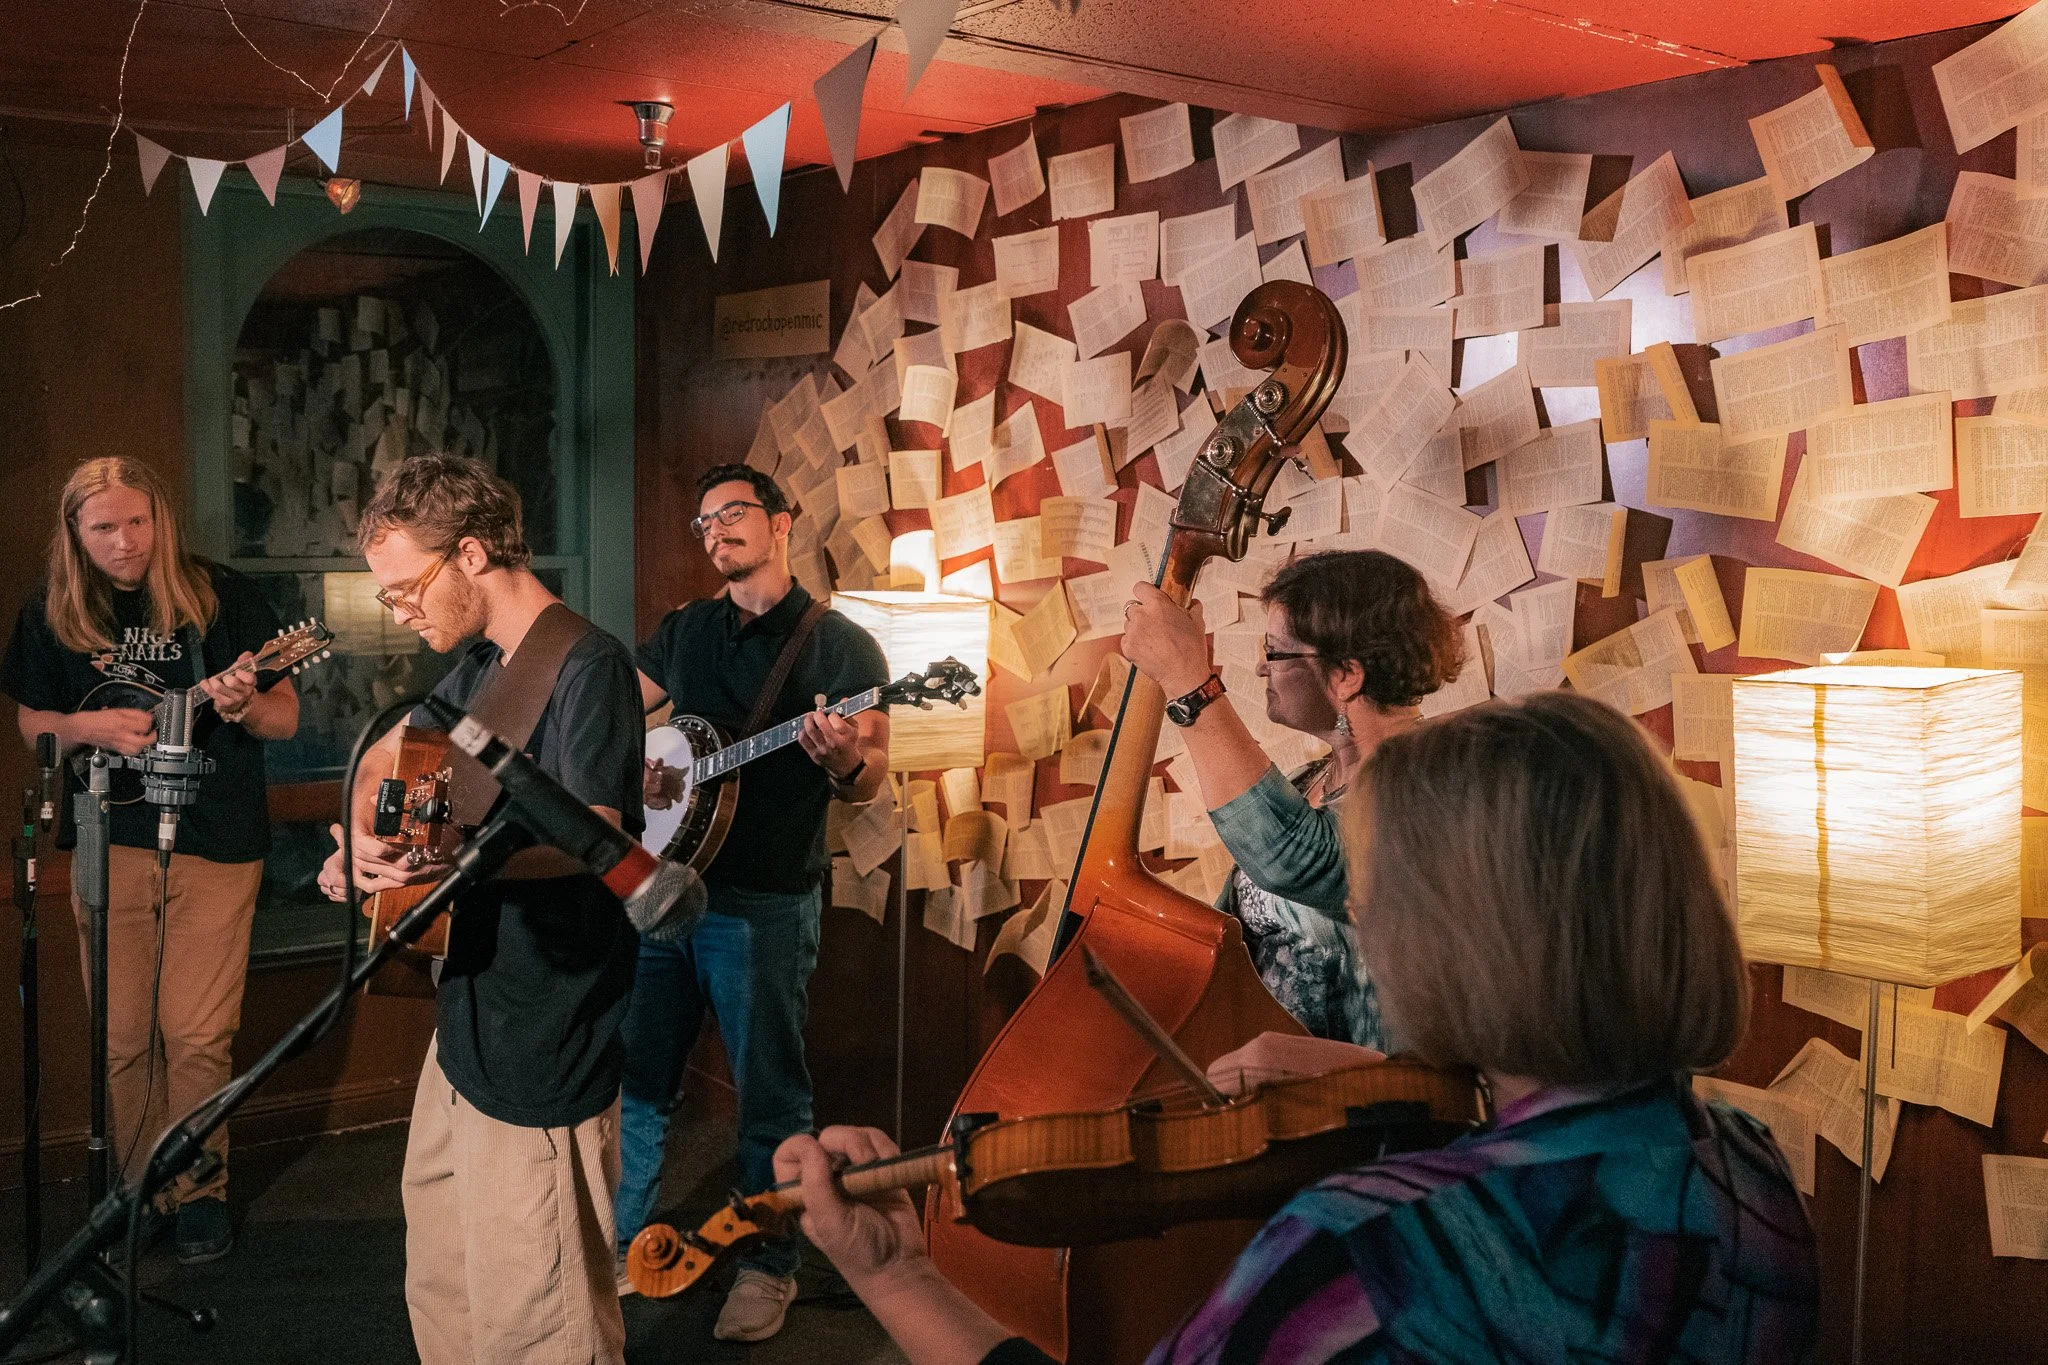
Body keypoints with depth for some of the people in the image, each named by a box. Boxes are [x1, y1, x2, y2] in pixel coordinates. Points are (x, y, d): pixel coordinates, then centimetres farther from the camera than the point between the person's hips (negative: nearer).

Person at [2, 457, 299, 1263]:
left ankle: (199, 1191, 18)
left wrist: (245, 705, -24)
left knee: (198, 1036, 0)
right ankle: (139, 1189, 25)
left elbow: (286, 720, -2)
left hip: (216, 842, -2)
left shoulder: (225, 599, -5)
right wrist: (87, 728, -10)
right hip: (110, 843, 2)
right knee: (121, 1037, 7)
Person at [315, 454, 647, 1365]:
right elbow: (390, 754, 28)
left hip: (544, 1051, -10)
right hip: (468, 1028, 10)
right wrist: (365, 839, 7)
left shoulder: (587, 667, -16)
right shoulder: (478, 667, 13)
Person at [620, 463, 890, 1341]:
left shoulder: (841, 645, -3)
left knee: (769, 1094, 4)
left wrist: (844, 764, -28)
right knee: (636, 1076, 14)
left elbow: (872, 782, -5)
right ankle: (623, 1240, 31)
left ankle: (768, 1265, 21)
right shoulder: (681, 632, 12)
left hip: (763, 904, -5)